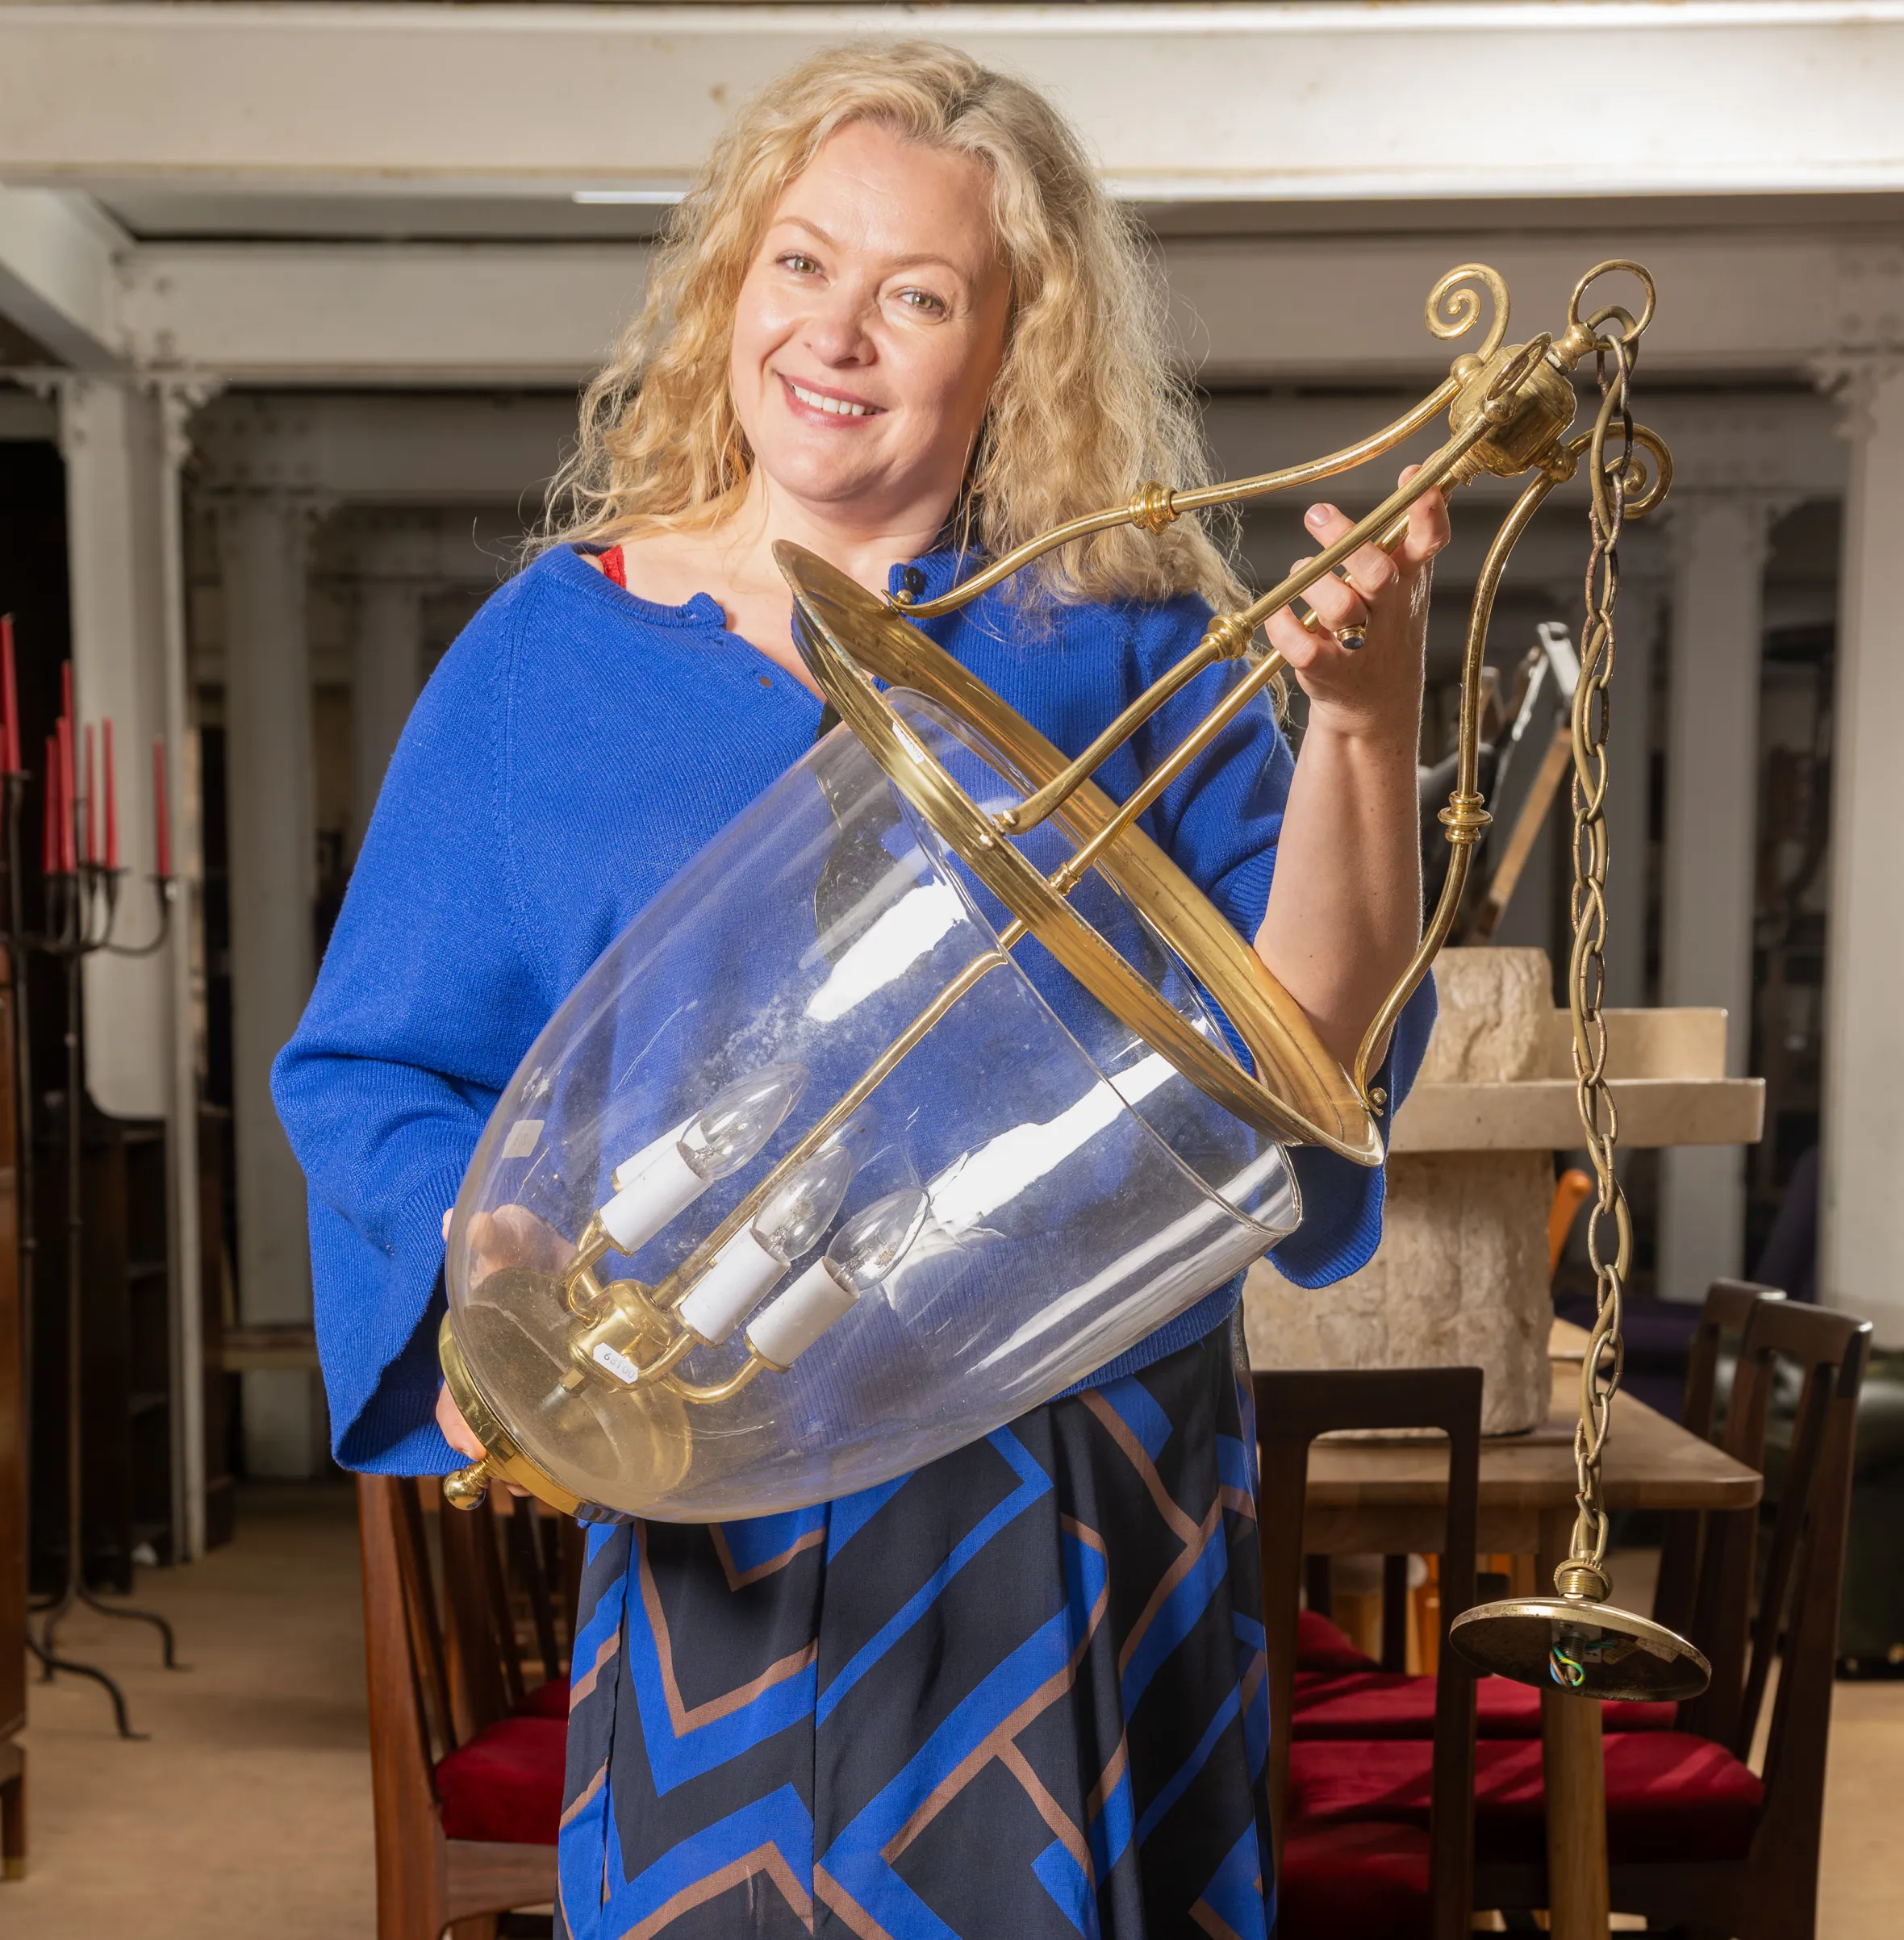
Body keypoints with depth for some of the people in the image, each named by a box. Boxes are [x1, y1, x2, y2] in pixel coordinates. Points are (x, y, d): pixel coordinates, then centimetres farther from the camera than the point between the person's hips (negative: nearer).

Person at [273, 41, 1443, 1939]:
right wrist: (487, 1255, -15)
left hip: (1098, 1502, 1)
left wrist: (1364, 723, -21)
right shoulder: (557, 646, 0)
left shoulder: (1128, 648, -1)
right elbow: (370, 1071, 3)